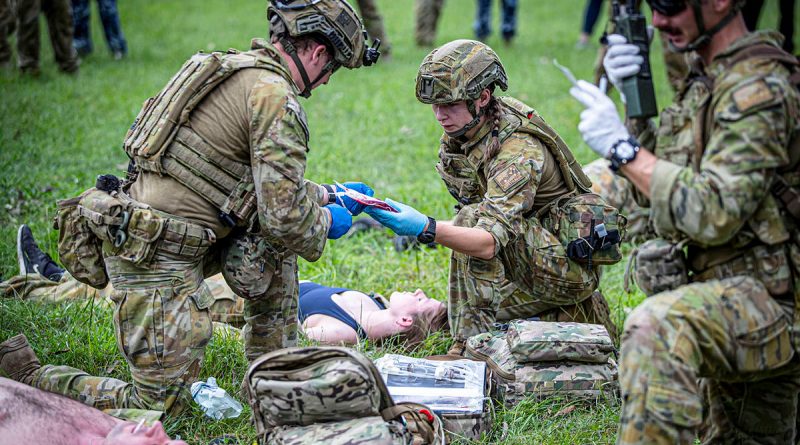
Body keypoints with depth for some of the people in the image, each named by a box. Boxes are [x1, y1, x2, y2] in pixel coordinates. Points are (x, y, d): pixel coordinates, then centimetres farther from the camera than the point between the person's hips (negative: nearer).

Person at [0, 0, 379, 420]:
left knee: (275, 248, 21)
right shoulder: (276, 100, -15)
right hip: (157, 258, -10)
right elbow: (285, 219, -17)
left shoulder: (232, 68, 14)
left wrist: (326, 194, 30)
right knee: (160, 406, -1)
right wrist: (327, 223, 4)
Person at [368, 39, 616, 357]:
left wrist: (426, 228, -56)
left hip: (572, 265, -10)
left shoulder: (518, 152, -29)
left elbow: (490, 241, -42)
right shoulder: (458, 133, -1)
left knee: (471, 218, -28)